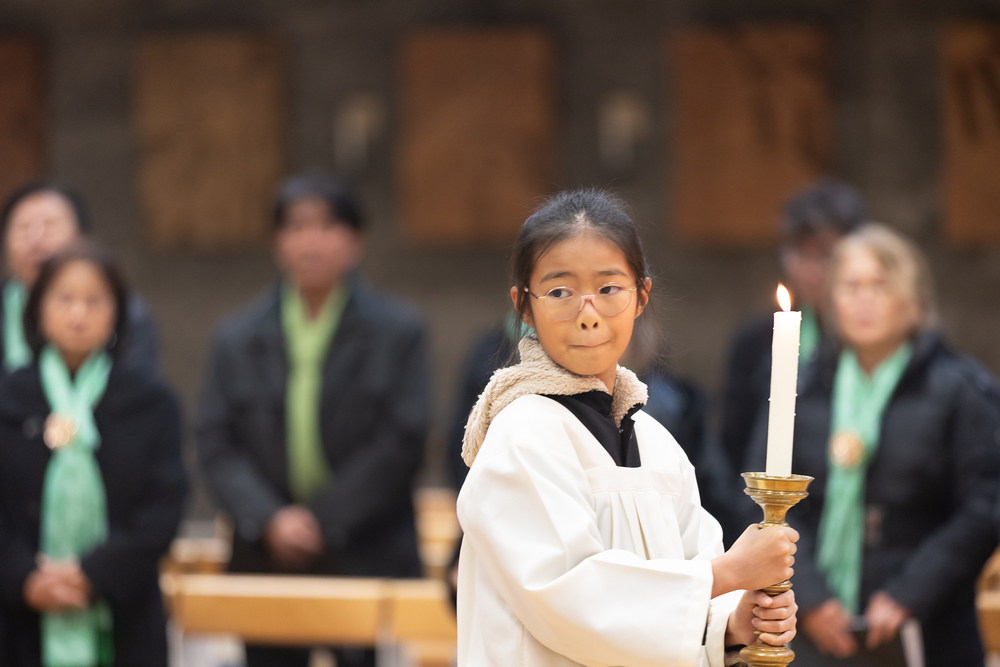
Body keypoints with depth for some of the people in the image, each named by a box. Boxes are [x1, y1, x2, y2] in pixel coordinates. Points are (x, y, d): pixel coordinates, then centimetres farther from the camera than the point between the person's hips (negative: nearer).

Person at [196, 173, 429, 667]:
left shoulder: (398, 333, 2)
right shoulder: (238, 339, 9)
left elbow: (402, 442, -7)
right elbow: (216, 446, 1)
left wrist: (324, 519, -13)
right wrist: (270, 520, -15)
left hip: (367, 560, -2)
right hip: (266, 561, 2)